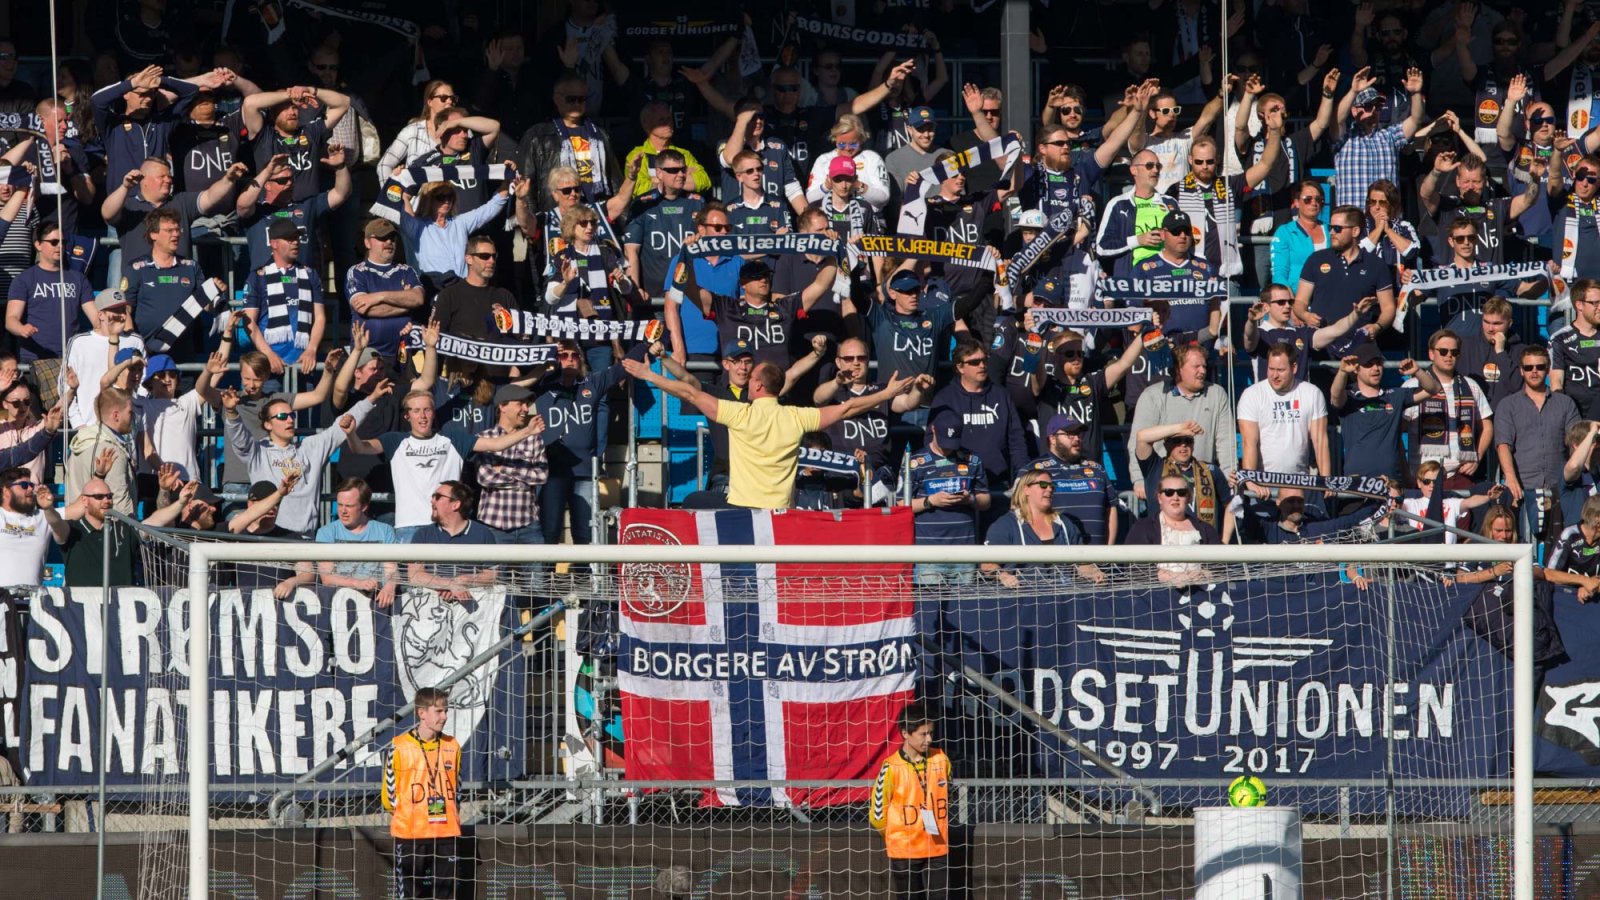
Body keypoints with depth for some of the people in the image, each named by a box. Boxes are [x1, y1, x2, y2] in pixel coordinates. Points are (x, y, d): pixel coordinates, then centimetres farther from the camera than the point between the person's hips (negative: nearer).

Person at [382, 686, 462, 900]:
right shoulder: (400, 747, -8)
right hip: (409, 834, -4)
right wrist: (406, 815, 4)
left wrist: (452, 816, 14)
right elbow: (389, 793, 0)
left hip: (445, 833, 4)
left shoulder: (452, 746, 7)